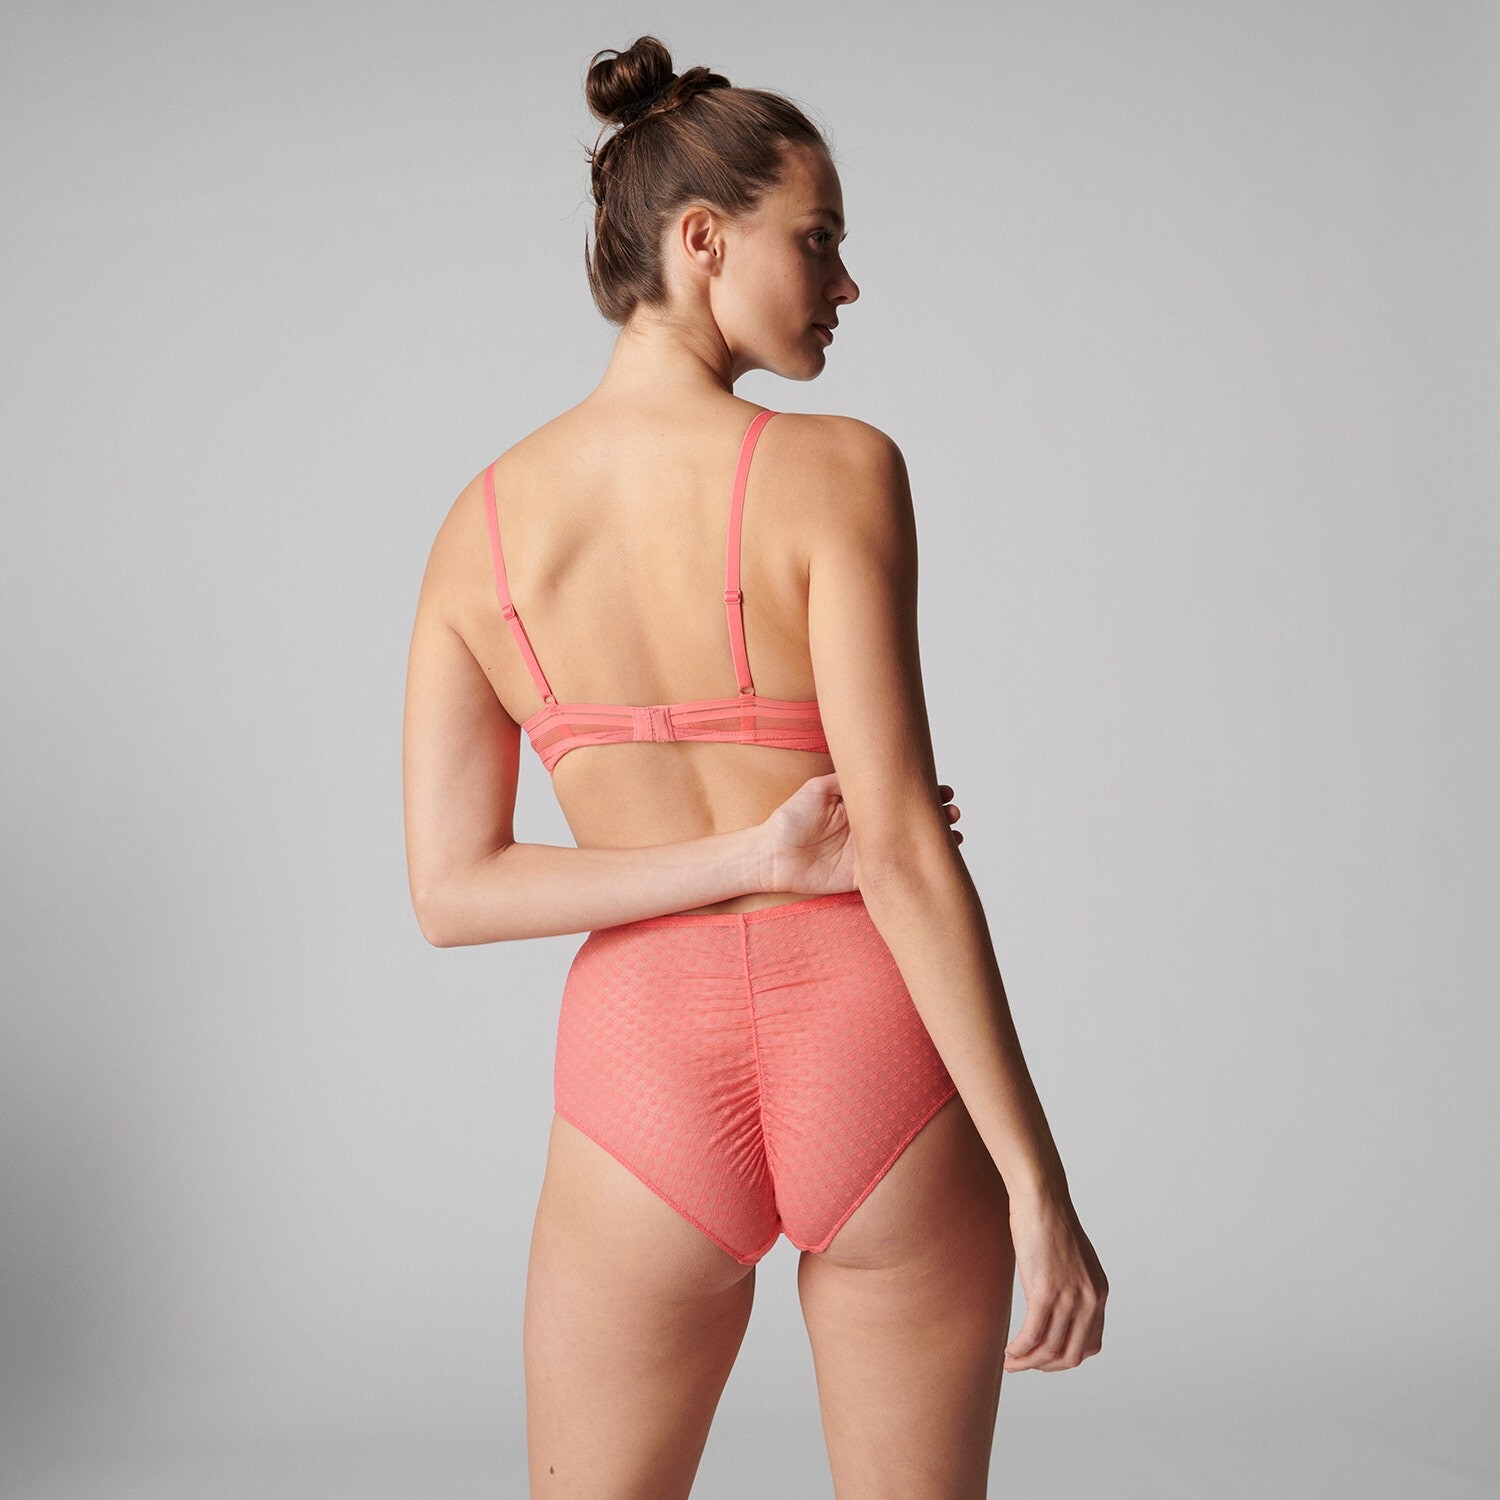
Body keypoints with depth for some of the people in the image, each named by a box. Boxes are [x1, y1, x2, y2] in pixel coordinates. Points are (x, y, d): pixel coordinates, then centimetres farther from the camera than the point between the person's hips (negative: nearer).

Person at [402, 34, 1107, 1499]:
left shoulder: (480, 521, 3)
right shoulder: (833, 471, -10)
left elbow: (450, 891, -3)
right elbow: (899, 844, -15)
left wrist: (743, 859, -6)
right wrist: (1039, 1179, -10)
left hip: (647, 1065, 3)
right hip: (876, 1055, -2)